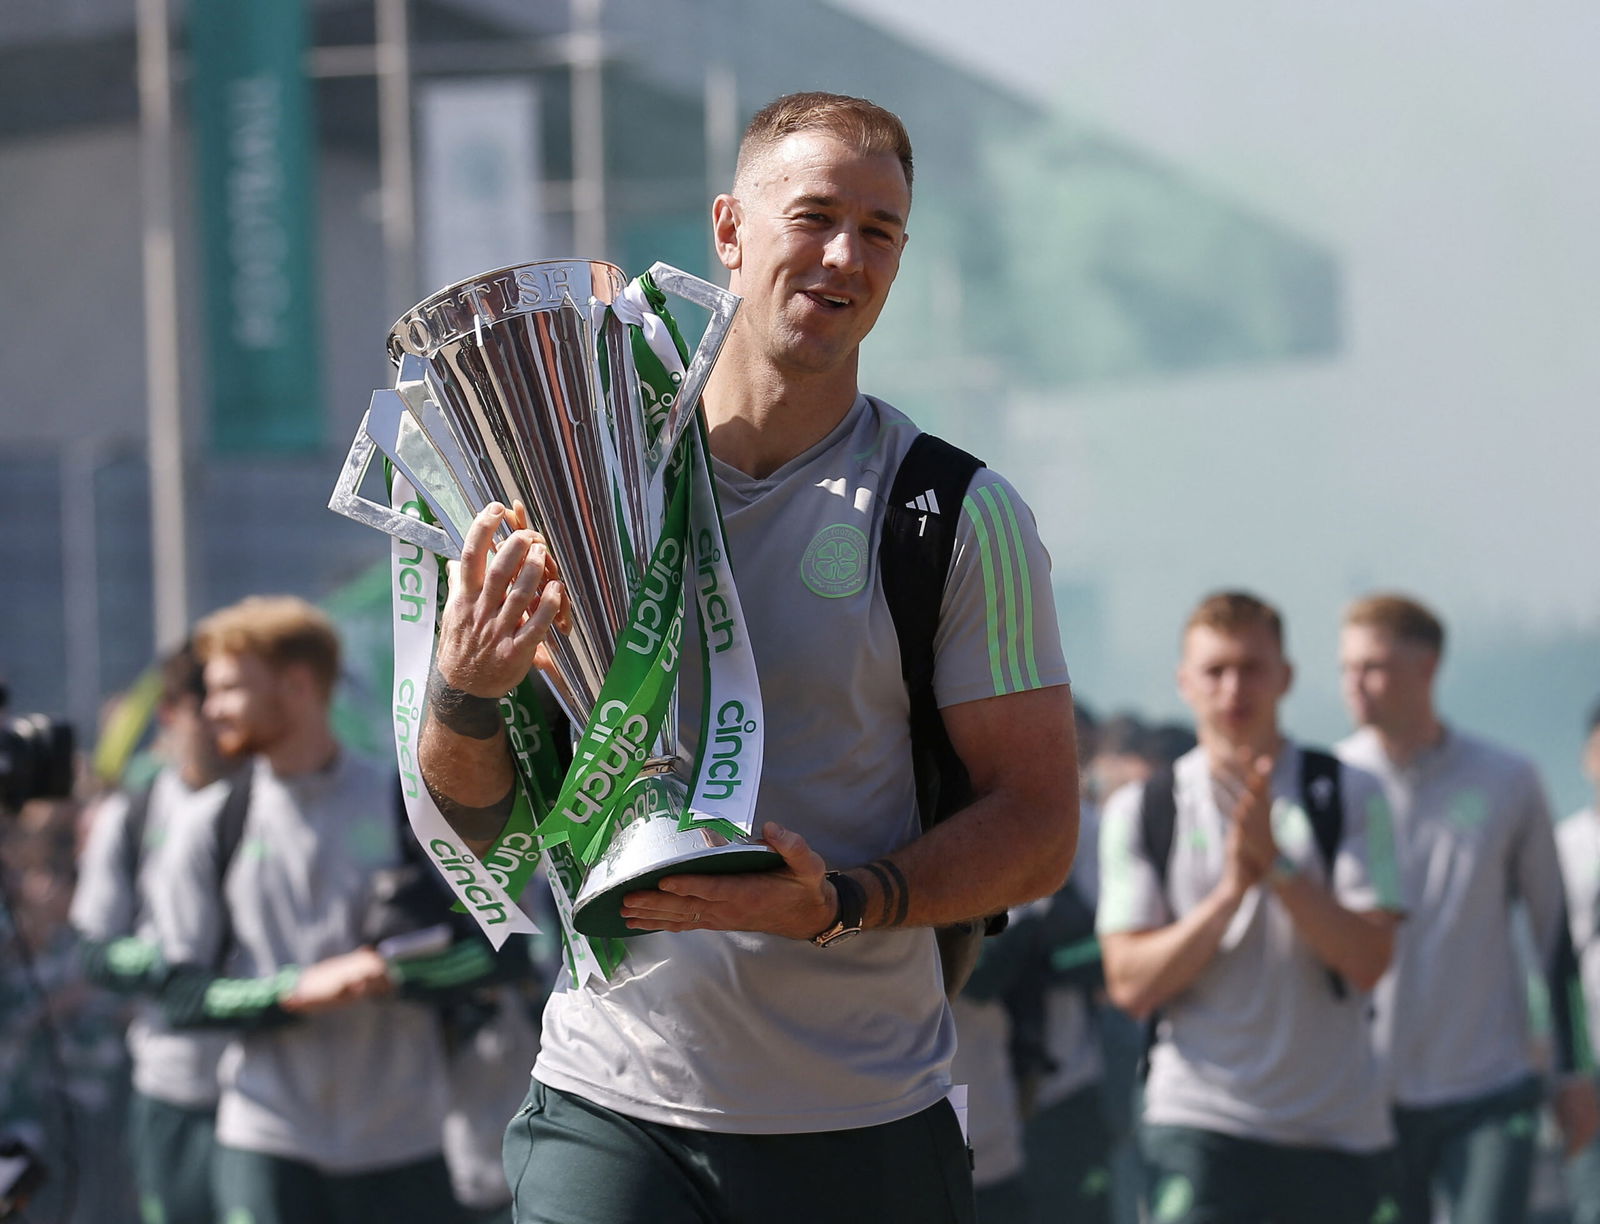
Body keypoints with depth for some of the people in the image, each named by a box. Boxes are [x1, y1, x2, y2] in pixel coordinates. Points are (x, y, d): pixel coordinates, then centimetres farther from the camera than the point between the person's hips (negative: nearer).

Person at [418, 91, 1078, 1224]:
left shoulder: (962, 516, -1)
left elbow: (1039, 830, -3)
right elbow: (480, 825, 9)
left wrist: (840, 905, -18)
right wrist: (466, 698, -13)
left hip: (863, 1128, 0)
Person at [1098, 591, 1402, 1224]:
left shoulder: (1350, 796, 4)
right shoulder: (1139, 811, 4)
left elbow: (1368, 959, -6)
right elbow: (1131, 984, -3)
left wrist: (1277, 862, -18)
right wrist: (1231, 890, -15)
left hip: (1337, 1127, 2)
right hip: (1199, 1123, -2)